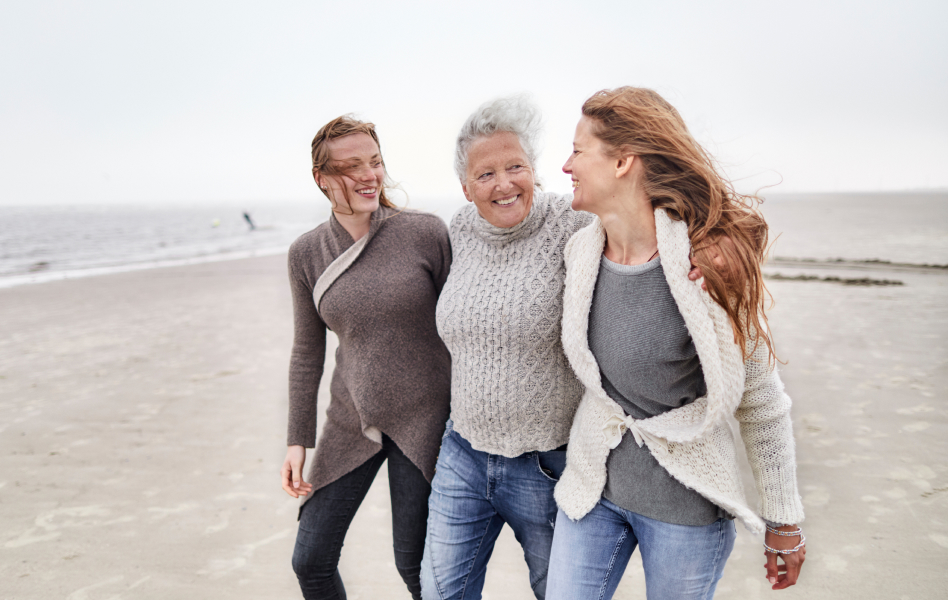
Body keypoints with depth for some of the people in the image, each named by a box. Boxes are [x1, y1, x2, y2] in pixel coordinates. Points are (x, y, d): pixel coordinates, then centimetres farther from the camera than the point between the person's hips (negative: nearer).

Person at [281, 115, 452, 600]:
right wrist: (298, 440, 4)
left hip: (423, 418, -3)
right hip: (351, 422, 3)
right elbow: (307, 352, 6)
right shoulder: (306, 254, -1)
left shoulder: (427, 233, -11)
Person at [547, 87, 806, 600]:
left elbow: (762, 402, -10)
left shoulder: (711, 265, -19)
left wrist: (784, 520, -3)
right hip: (593, 484, 4)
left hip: (686, 503, -4)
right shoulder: (580, 252, -4)